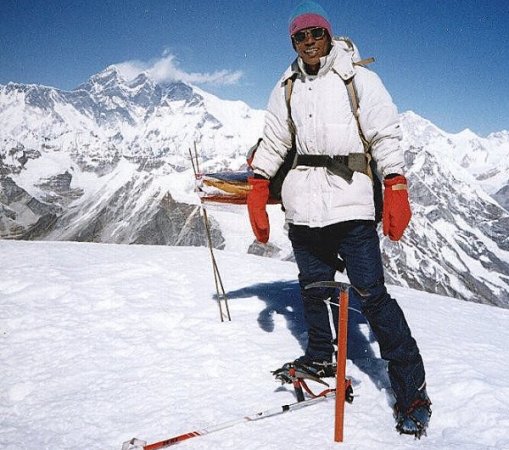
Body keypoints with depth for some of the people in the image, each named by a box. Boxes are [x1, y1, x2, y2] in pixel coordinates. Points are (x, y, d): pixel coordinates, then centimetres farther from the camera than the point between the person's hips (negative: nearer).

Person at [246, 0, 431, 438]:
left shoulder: (358, 79, 3)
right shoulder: (287, 88, 15)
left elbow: (386, 135, -1)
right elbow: (273, 142, 17)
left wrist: (396, 190, -11)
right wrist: (258, 192, 8)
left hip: (350, 203, -5)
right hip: (303, 204, 5)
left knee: (371, 294, -9)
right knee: (312, 287, 12)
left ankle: (412, 391, -1)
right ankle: (320, 358, 32)